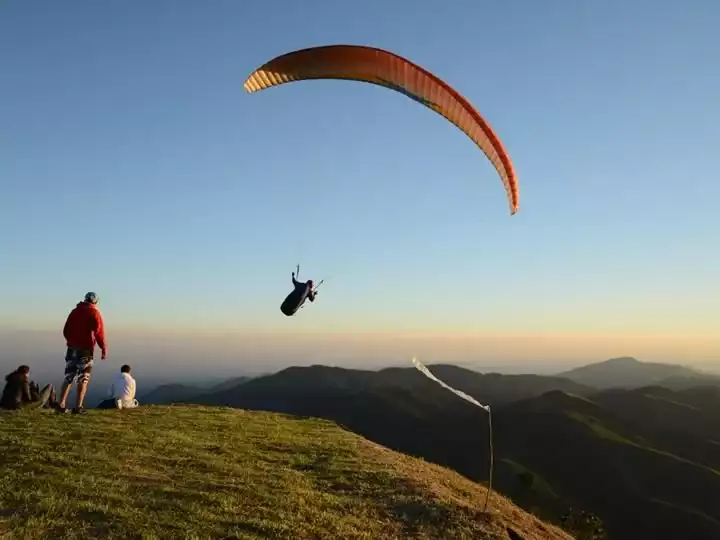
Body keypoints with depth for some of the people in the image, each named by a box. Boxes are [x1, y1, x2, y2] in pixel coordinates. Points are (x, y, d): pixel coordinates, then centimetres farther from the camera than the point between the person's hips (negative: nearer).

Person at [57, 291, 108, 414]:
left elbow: (65, 331, 13)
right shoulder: (94, 313, -3)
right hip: (86, 349, -5)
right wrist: (104, 349, -7)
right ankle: (78, 407, -3)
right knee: (83, 379, 1)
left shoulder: (74, 311, 13)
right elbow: (99, 333, -11)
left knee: (68, 376, 12)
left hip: (72, 348, 5)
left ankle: (61, 404, 4)